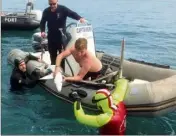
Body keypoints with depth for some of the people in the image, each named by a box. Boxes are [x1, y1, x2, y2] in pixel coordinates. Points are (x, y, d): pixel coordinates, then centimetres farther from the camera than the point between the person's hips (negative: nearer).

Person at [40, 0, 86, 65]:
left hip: (61, 35, -3)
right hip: (51, 36, 3)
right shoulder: (46, 11, -1)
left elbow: (72, 14, -22)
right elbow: (42, 22, 9)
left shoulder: (63, 9, -11)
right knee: (52, 55, 12)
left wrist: (80, 18, -42)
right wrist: (42, 31, -9)